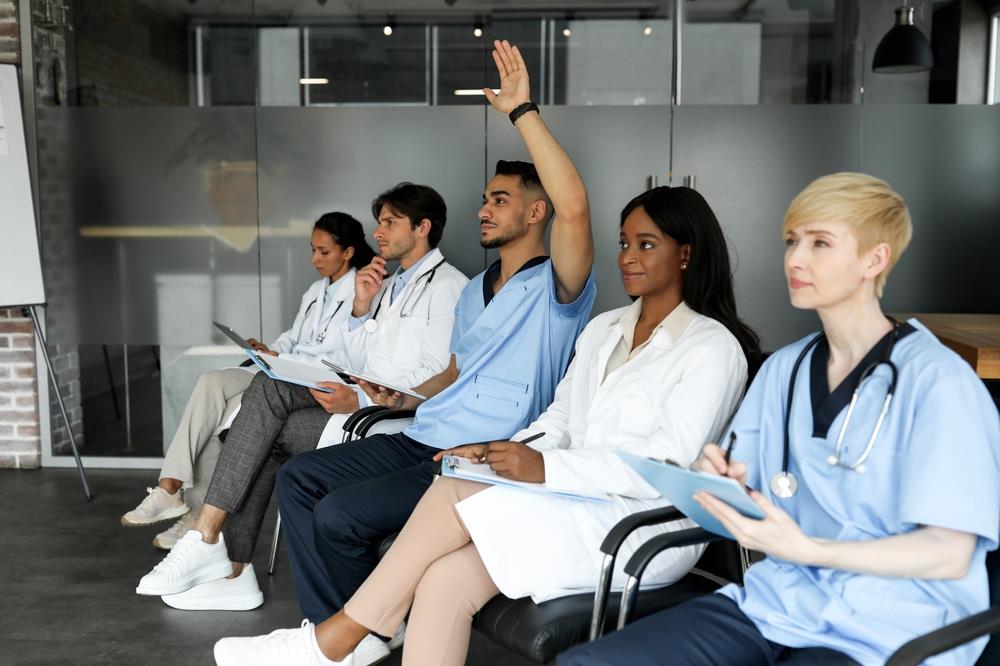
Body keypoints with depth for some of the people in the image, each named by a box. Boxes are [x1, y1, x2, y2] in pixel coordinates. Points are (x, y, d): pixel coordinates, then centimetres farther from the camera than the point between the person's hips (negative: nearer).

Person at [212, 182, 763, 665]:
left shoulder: (712, 347, -5)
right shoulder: (603, 328, 19)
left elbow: (668, 466, -15)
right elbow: (559, 419, 16)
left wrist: (546, 468, -24)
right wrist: (505, 452, -6)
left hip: (644, 528, -6)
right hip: (577, 508, 6)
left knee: (456, 491, -23)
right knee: (444, 579, -22)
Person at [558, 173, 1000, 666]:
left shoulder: (936, 378, -9)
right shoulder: (781, 370, 10)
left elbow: (949, 554, -11)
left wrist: (805, 550, -23)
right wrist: (720, 482, -8)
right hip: (775, 604, 6)